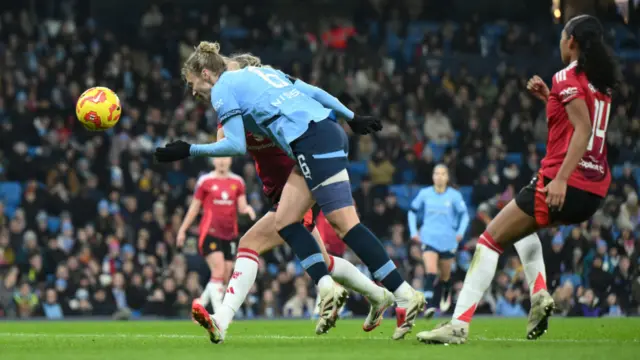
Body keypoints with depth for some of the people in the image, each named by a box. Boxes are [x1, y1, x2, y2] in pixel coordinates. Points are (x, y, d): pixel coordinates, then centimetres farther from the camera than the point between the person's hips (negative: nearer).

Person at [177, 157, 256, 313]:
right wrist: (182, 229, 8)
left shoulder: (237, 182, 10)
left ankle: (201, 302, 25)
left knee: (225, 278, 5)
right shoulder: (205, 181, 2)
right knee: (218, 272, -18)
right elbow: (194, 207, 8)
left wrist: (247, 208, -19)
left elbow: (241, 207, 5)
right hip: (210, 233, -4)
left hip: (230, 234, 4)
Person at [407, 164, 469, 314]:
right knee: (430, 271, -21)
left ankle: (446, 295, 47)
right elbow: (412, 211, 14)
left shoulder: (454, 195, -2)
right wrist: (413, 231, 7)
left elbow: (464, 214, 5)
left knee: (445, 275, 14)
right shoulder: (424, 194, 2)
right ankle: (428, 304, -28)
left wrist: (460, 232, -8)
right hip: (429, 239, -1)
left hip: (448, 240, 1)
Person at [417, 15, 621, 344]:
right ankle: (539, 295, 15)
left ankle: (458, 325, -11)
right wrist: (548, 98, 21)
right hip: (595, 190, 8)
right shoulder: (601, 82, 15)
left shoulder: (567, 77, -8)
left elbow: (583, 129, -21)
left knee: (490, 240, -3)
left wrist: (561, 179, -29)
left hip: (566, 185, -8)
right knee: (523, 219, 34)